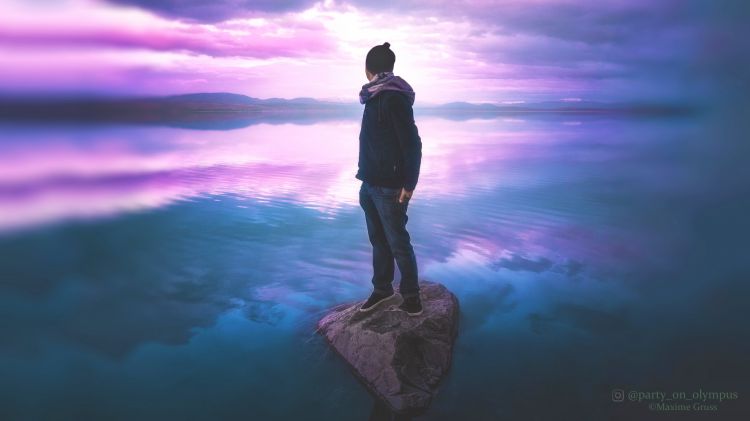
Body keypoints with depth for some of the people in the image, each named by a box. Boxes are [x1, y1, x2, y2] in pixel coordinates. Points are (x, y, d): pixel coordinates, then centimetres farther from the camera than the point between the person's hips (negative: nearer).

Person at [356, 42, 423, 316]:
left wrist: (409, 184, -17)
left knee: (398, 242, 1)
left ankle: (411, 294, 17)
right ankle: (382, 288, 28)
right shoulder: (375, 96, 11)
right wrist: (366, 176, 16)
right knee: (378, 240, 15)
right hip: (370, 183, 8)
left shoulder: (394, 97, -15)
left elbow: (412, 143, -17)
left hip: (389, 187, -8)